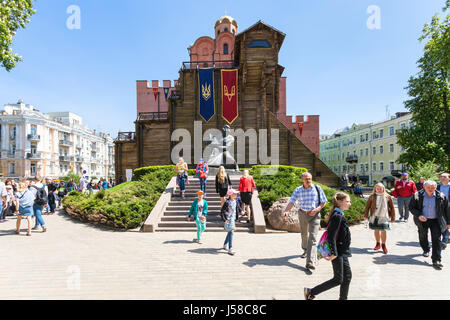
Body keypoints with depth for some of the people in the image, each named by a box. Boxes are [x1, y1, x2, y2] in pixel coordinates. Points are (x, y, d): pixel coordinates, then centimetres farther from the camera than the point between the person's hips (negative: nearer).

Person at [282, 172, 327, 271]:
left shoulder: (317, 188, -4)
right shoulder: (297, 190, -1)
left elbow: (324, 202, 1)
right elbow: (291, 202, -9)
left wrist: (317, 209, -18)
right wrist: (285, 211, -26)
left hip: (314, 215, -2)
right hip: (302, 214, 2)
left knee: (313, 238, -11)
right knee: (304, 235, 18)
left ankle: (310, 262, -14)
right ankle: (305, 251, 46)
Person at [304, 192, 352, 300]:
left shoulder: (339, 215, 11)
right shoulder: (337, 216, -20)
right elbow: (331, 236, -25)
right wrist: (334, 253, -27)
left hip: (342, 252, 10)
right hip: (338, 253, -10)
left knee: (347, 276, 16)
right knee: (338, 279, -1)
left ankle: (343, 298, 31)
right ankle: (310, 292, 7)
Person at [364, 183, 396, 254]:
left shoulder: (387, 197, 0)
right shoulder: (372, 196, 0)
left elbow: (392, 208, 6)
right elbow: (367, 206, 4)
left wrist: (393, 217, 6)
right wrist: (366, 215, 4)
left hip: (384, 217, -1)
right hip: (374, 216, 2)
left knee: (383, 230, -5)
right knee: (376, 230, 11)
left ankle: (383, 245, 15)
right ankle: (378, 244, 28)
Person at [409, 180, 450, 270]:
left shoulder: (441, 196, -5)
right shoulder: (417, 195, -8)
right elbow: (411, 207, -3)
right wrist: (418, 215, -18)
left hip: (436, 221, -1)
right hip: (422, 220, 1)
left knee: (436, 240, -6)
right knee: (423, 237, 18)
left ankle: (436, 260, -4)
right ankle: (426, 250, 44)